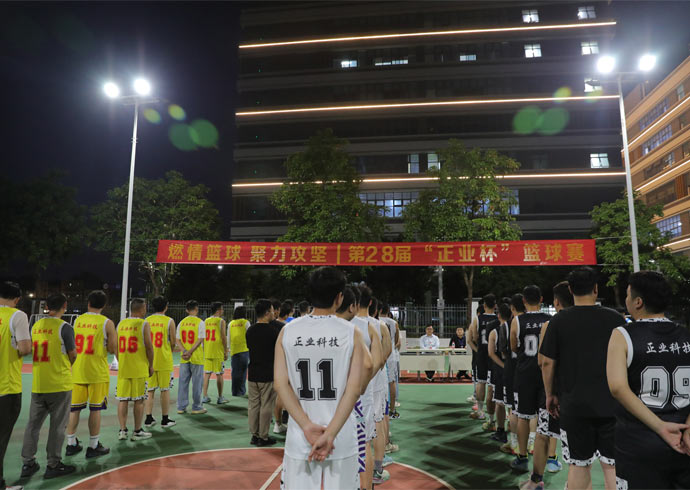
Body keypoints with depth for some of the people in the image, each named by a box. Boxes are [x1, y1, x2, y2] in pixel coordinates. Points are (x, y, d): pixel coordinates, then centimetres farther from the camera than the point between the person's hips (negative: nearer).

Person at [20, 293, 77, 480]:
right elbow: (72, 355, -7)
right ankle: (53, 465, 11)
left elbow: (33, 351, 15)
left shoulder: (36, 325, 6)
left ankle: (28, 463, 21)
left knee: (33, 423, 14)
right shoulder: (64, 327, -12)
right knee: (57, 425, 4)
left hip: (37, 384, 6)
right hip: (59, 384, -5)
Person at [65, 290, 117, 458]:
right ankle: (93, 447, 8)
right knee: (95, 408, 3)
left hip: (77, 370, 4)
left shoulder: (77, 320, 4)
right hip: (97, 372, -4)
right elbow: (112, 349, -9)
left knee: (74, 407, 13)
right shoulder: (107, 323, -8)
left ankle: (71, 444, 21)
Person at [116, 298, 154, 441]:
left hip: (123, 368, 5)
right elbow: (149, 347, -10)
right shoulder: (144, 324, -8)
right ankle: (137, 432, 10)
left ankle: (122, 430, 13)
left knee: (122, 399, 10)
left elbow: (116, 347, 11)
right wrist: (151, 365, 1)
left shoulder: (121, 324, 7)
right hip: (139, 369, -5)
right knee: (139, 400, 4)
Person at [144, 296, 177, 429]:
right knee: (165, 390, 6)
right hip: (164, 360, -3)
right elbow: (173, 342, -4)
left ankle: (148, 419, 14)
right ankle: (165, 420, 12)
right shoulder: (169, 321, -7)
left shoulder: (146, 321, 2)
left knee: (149, 390, 11)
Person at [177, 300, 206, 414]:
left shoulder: (182, 322, 7)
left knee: (183, 382, 11)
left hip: (184, 358, 4)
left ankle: (181, 407, 16)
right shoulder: (200, 322, -7)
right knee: (197, 382, 4)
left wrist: (185, 351, -7)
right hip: (197, 357, -4)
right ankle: (196, 407, 10)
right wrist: (190, 352, -14)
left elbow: (178, 340, 2)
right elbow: (200, 340, -15)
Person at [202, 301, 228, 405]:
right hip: (218, 352, -5)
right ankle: (220, 397, 8)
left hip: (207, 351, 5)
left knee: (206, 373, 10)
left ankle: (205, 396, 12)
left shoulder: (206, 321, 9)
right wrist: (226, 352, -4)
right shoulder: (221, 321, -7)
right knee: (219, 374, 2)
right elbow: (224, 337, -11)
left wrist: (204, 350, 19)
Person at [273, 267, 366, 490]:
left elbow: (281, 384, -7)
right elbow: (354, 389, -12)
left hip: (299, 438, 2)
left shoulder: (287, 332, -1)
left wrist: (308, 427, -11)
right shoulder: (351, 333, -6)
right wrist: (330, 435, -14)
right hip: (342, 439, -1)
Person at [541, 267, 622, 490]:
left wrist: (550, 394, 9)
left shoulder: (559, 320, -5)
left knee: (579, 464, 11)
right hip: (610, 403, 1)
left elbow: (547, 363, -4)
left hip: (574, 405, -1)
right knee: (612, 464, 11)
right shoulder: (614, 318, -3)